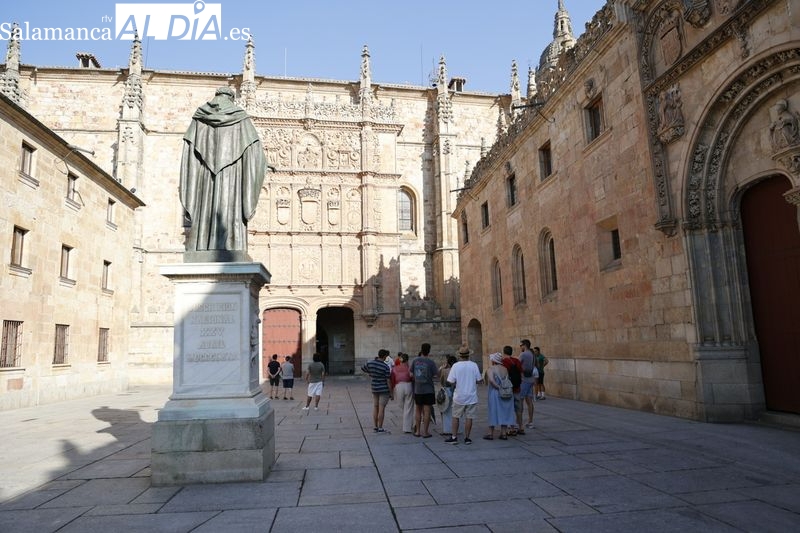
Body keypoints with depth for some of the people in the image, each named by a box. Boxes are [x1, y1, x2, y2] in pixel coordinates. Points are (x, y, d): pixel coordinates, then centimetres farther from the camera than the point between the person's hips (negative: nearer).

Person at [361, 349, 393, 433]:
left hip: (374, 389, 5)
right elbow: (388, 381, -15)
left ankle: (375, 427, 14)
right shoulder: (386, 367, -17)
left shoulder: (370, 363, -5)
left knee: (375, 408, 14)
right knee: (382, 409, 0)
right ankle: (380, 428, 5)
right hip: (384, 390, -5)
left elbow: (362, 369, 14)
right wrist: (391, 393, -7)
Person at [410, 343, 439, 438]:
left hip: (417, 390, 3)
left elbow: (411, 374, 0)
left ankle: (418, 431, 20)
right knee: (427, 411, 3)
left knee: (418, 410, 15)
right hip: (428, 390, -3)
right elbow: (436, 375, -12)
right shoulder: (430, 362, -11)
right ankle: (425, 432, 7)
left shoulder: (415, 360, -3)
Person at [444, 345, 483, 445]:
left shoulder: (455, 366, -11)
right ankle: (467, 438, 12)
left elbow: (451, 382, -13)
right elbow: (479, 380, -3)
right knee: (469, 418, 7)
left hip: (459, 396, -1)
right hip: (471, 396, 1)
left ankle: (454, 437, 14)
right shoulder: (474, 365, -7)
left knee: (456, 417, 11)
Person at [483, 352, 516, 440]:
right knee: (504, 413, 11)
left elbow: (491, 380, -24)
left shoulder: (490, 369, -10)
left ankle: (490, 433, 12)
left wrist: (498, 387, -17)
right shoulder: (505, 369, 4)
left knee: (493, 412, 6)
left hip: (495, 393, -4)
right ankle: (504, 433, 15)